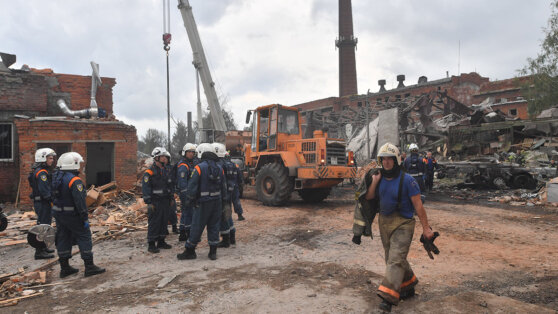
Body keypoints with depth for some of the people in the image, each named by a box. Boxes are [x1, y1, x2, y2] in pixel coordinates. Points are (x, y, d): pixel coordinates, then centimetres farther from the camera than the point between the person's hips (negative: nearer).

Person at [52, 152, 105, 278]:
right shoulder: (74, 181, -21)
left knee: (63, 238, 14)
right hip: (72, 215, -9)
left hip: (58, 213, 9)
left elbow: (55, 195, 14)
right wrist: (85, 218, -18)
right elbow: (80, 201, -22)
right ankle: (89, 266, 2)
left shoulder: (56, 177, 8)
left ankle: (64, 268, 22)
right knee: (84, 237, 0)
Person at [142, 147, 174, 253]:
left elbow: (171, 185, 18)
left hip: (166, 201, 7)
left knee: (164, 221, 12)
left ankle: (161, 241, 24)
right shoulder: (150, 172, -11)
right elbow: (145, 188, -13)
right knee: (154, 223, -2)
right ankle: (151, 244, 6)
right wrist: (149, 202, -16)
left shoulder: (168, 170, 10)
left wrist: (171, 198, 16)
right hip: (155, 202, -7)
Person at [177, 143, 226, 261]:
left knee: (197, 227, 4)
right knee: (214, 226, 11)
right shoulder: (220, 168, 6)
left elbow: (192, 186, -13)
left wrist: (189, 201, -1)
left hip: (203, 203, -5)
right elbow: (223, 187, 10)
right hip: (217, 202, 5)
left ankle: (189, 251, 15)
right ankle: (213, 252, 16)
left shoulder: (199, 168, -13)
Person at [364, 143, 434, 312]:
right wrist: (374, 181, -12)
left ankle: (388, 297, -15)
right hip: (384, 222, 7)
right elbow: (368, 197, 2)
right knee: (392, 258, 17)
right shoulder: (380, 178, 5)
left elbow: (418, 205, -11)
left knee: (395, 260, -13)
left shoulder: (407, 180, -13)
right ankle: (408, 287, 37)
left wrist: (426, 227, -10)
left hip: (402, 224, -7)